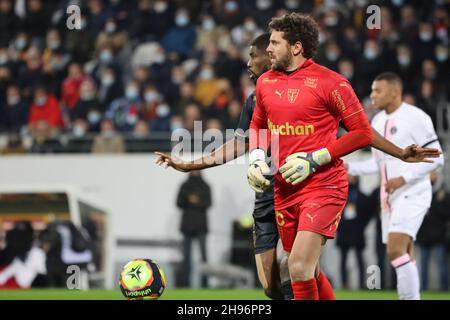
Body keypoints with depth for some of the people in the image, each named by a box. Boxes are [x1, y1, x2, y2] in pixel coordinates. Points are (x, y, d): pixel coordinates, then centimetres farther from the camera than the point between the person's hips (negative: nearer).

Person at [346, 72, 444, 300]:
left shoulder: (415, 118, -10)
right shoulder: (377, 121, 13)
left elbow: (435, 158, -12)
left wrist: (403, 179, -19)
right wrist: (349, 168, 5)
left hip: (412, 194, -8)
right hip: (389, 197, 8)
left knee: (396, 250, -21)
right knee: (403, 257, 7)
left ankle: (410, 296, -18)